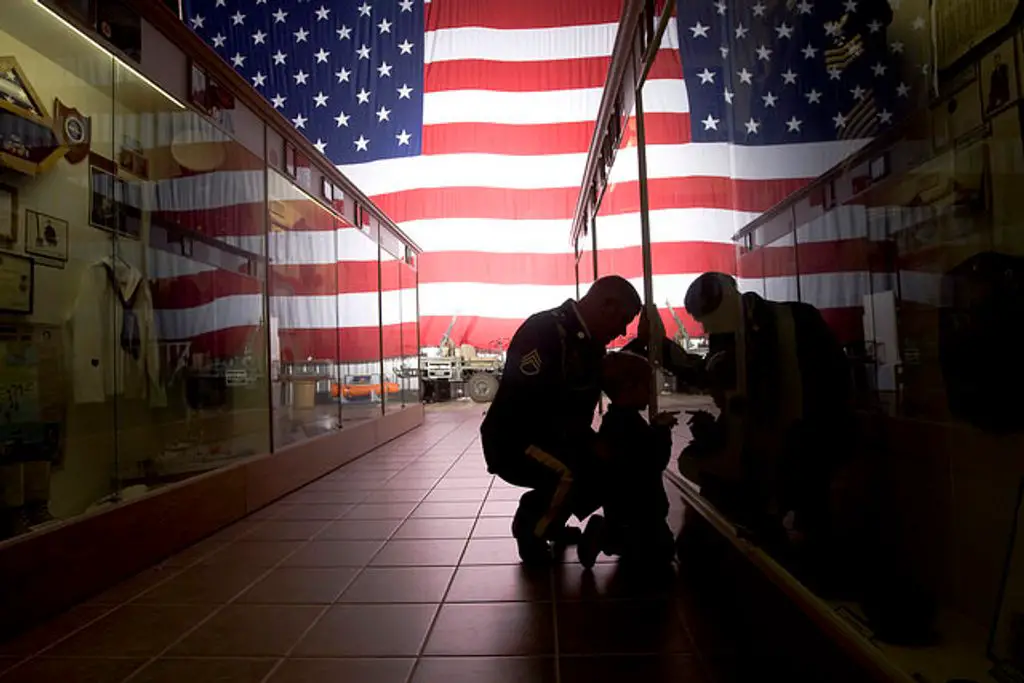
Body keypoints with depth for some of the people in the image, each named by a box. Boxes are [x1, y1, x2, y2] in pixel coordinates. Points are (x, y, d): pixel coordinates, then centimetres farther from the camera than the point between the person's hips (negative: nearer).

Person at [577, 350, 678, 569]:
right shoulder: (629, 423, -23)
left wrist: (655, 428, 9)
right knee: (661, 551, -1)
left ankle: (607, 531, 7)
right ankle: (608, 535, -8)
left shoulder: (617, 419, 10)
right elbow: (655, 462, -25)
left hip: (624, 504, 10)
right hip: (634, 508, -10)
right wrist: (661, 430, -17)